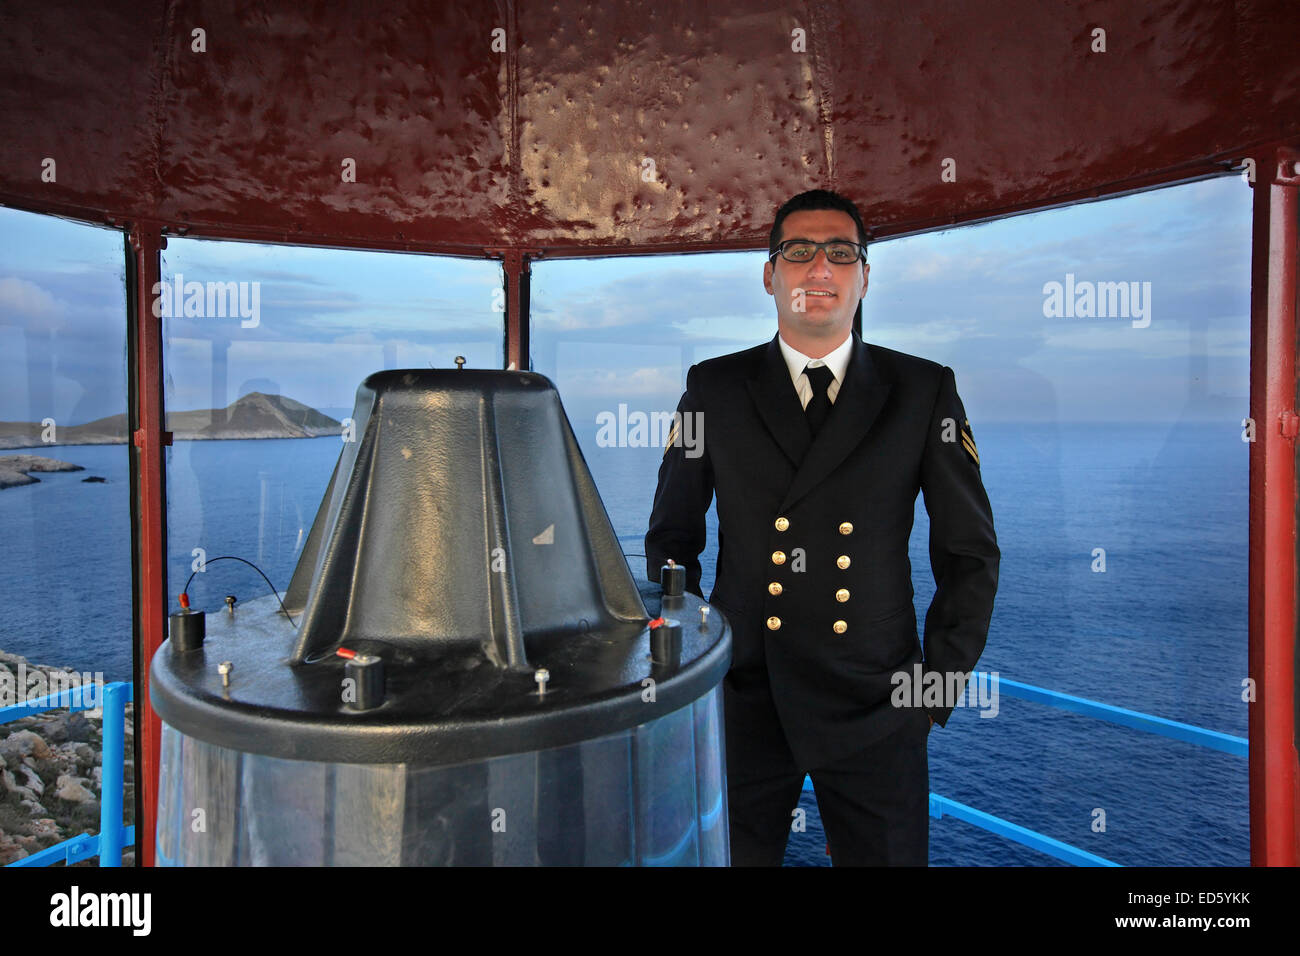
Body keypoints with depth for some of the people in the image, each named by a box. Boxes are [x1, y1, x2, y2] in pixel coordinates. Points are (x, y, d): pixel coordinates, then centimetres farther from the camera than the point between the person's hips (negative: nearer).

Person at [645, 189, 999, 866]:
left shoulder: (924, 391, 1)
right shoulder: (715, 388, 2)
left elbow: (970, 551, 5)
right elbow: (671, 538, 9)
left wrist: (938, 683, 2)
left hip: (874, 708, 0)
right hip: (742, 702, 1)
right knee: (730, 855, 12)